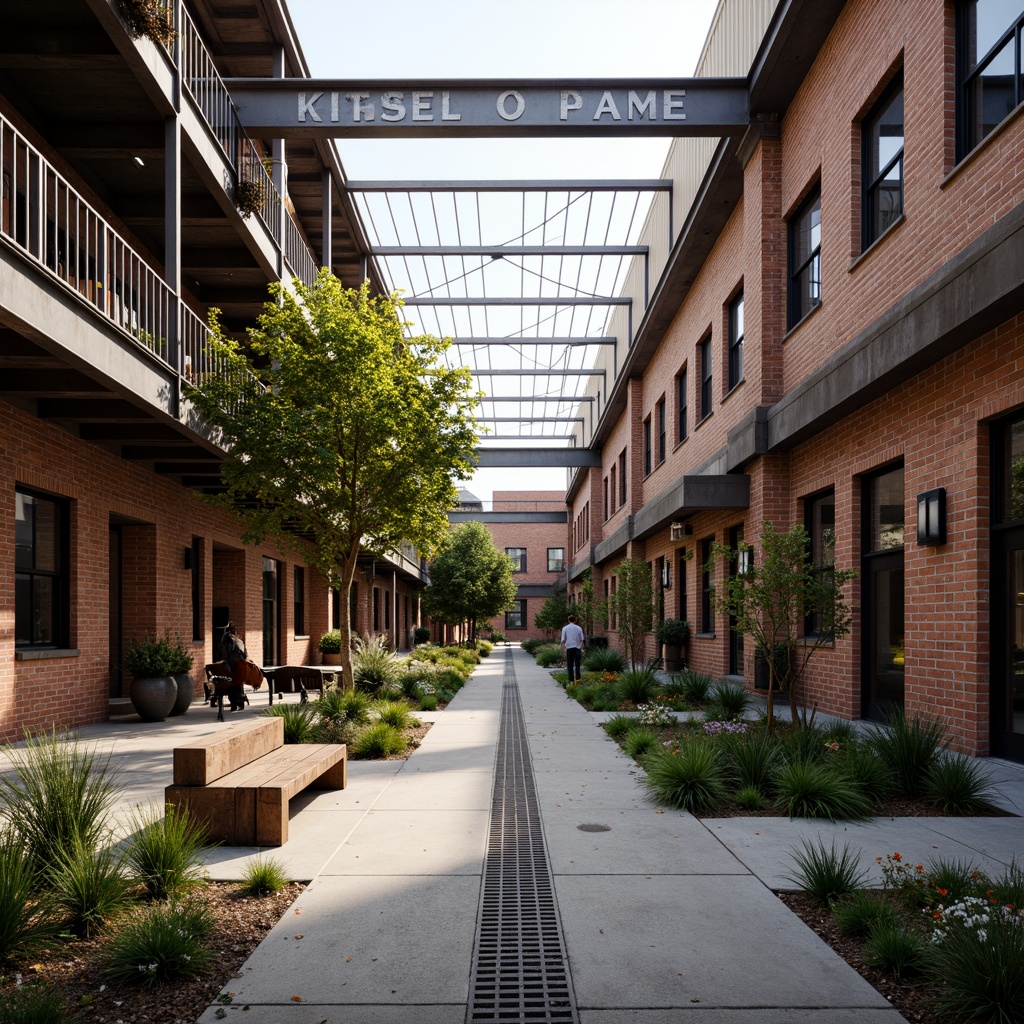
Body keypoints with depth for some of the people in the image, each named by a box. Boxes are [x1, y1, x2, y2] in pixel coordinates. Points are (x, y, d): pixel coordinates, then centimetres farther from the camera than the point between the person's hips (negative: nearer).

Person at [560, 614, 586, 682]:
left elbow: (563, 640, -3)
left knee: (570, 665, 5)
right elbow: (582, 640, 4)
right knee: (577, 665, 4)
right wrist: (581, 648, 14)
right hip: (577, 648, 0)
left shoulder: (565, 628, 1)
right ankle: (577, 679, -3)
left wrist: (564, 648, 6)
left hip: (569, 648, 0)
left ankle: (571, 680, 3)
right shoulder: (579, 628, 3)